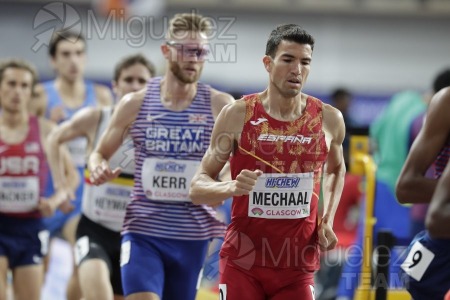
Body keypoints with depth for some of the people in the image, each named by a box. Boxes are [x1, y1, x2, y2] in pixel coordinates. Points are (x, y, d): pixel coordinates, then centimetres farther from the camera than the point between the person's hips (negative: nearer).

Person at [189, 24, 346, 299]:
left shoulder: (328, 119, 1)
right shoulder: (237, 115, -6)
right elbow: (197, 187, -3)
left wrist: (328, 220, 8)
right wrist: (232, 187, -24)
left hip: (297, 266, 2)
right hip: (242, 262, -2)